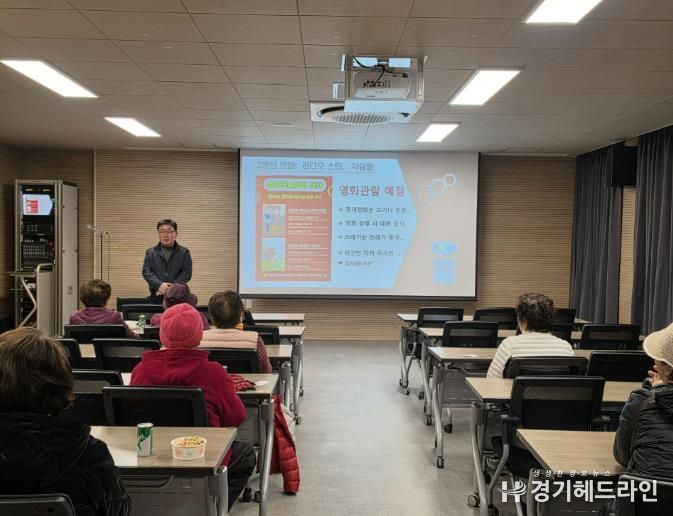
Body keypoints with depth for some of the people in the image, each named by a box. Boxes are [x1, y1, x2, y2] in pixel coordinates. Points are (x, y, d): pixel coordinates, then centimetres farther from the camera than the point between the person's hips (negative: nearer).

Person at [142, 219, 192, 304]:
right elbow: (146, 271, 1)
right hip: (156, 298, 1)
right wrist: (159, 285, -18)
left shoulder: (184, 252, 7)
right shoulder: (150, 252, 11)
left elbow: (187, 273, -2)